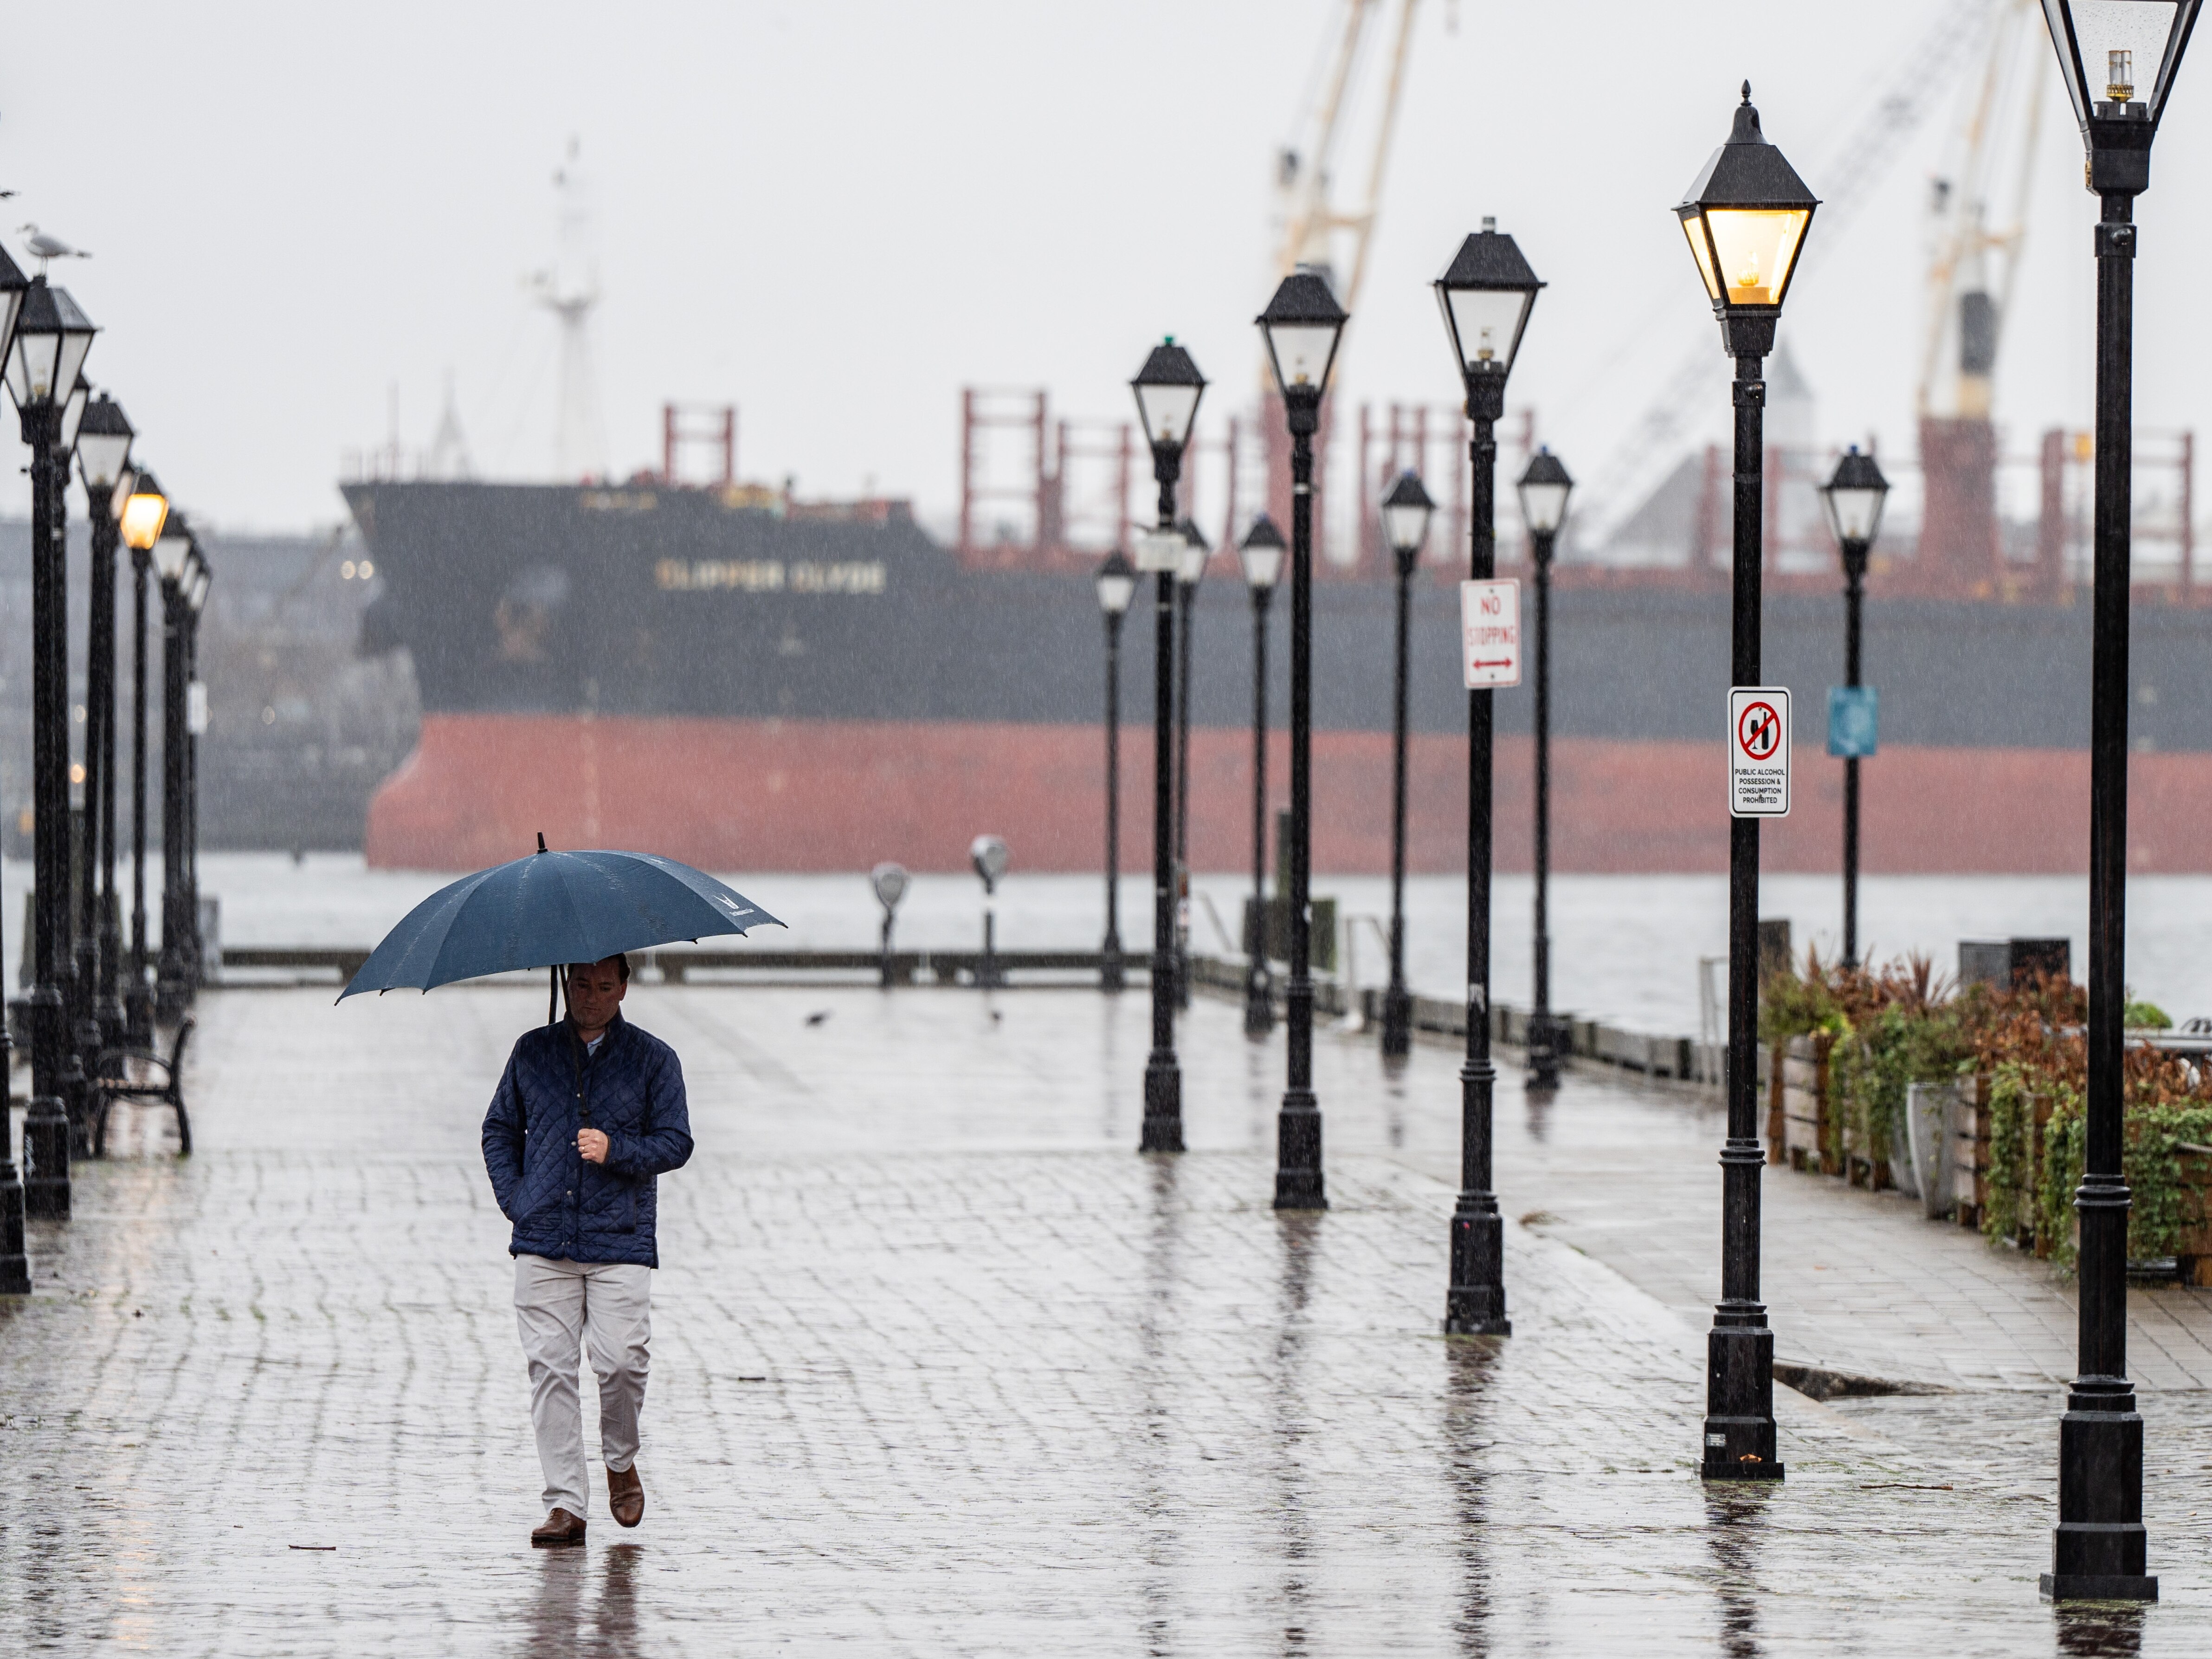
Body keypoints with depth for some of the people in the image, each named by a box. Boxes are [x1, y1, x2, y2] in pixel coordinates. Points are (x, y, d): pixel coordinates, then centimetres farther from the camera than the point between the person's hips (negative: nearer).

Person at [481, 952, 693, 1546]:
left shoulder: (653, 1059, 5)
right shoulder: (533, 1051, 12)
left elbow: (676, 1142, 3)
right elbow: (499, 1129, 20)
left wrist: (615, 1150, -13)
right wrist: (513, 1198, 6)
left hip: (620, 1244, -2)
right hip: (543, 1242, 2)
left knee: (621, 1361, -12)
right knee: (550, 1368, -4)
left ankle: (621, 1463, 17)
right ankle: (565, 1505, -1)